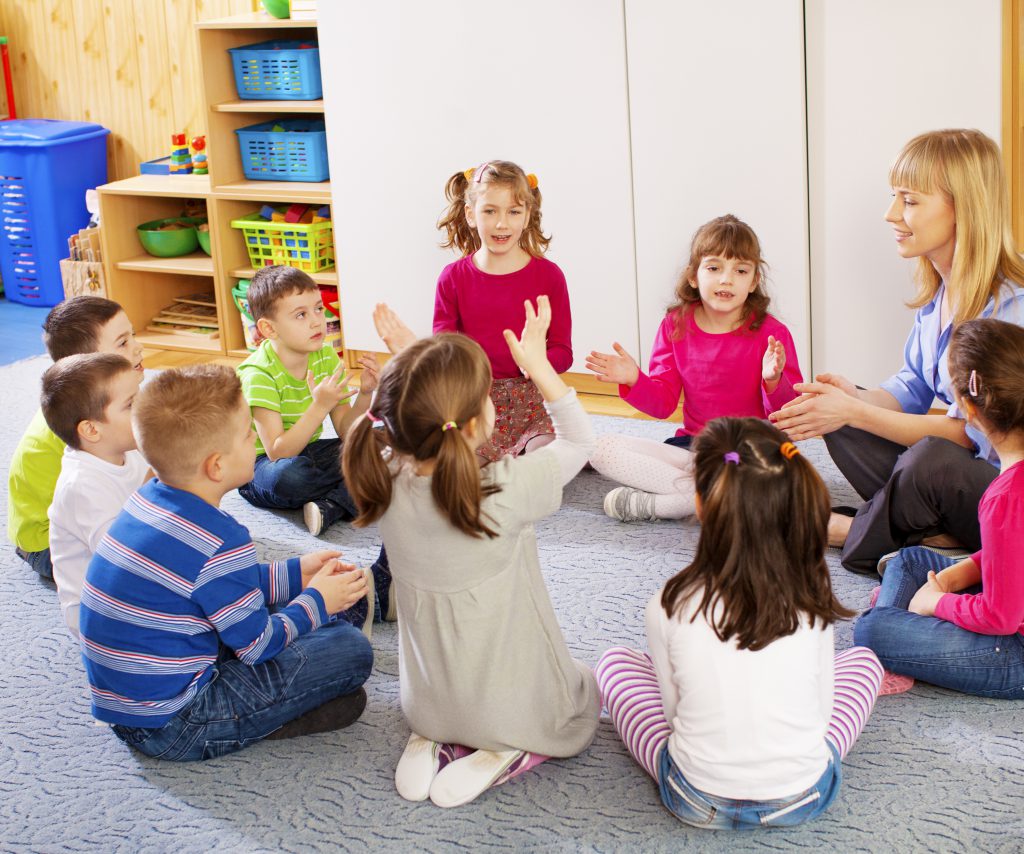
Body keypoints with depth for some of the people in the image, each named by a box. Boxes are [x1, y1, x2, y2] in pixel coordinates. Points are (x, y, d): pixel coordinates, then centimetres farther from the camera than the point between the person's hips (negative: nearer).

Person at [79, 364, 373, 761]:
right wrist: (317, 602, 4)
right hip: (172, 728, -9)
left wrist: (294, 574, 19)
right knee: (351, 649, -10)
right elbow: (258, 645, -13)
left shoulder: (150, 498, 3)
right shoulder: (220, 542, -24)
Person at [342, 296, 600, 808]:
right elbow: (578, 438, -12)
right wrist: (537, 363, -12)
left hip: (427, 703, 5)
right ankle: (503, 756, 2)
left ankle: (432, 743, 11)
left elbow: (401, 425, 7)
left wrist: (410, 367, 3)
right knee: (587, 692, 28)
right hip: (514, 706, -4)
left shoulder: (385, 483, -17)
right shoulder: (507, 491, -30)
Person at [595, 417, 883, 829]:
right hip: (804, 800, 1)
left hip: (699, 805, -1)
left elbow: (675, 712, -1)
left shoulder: (670, 606, -12)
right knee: (863, 659, 26)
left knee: (614, 661, 22)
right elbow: (820, 710, 1)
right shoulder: (813, 597, -9)